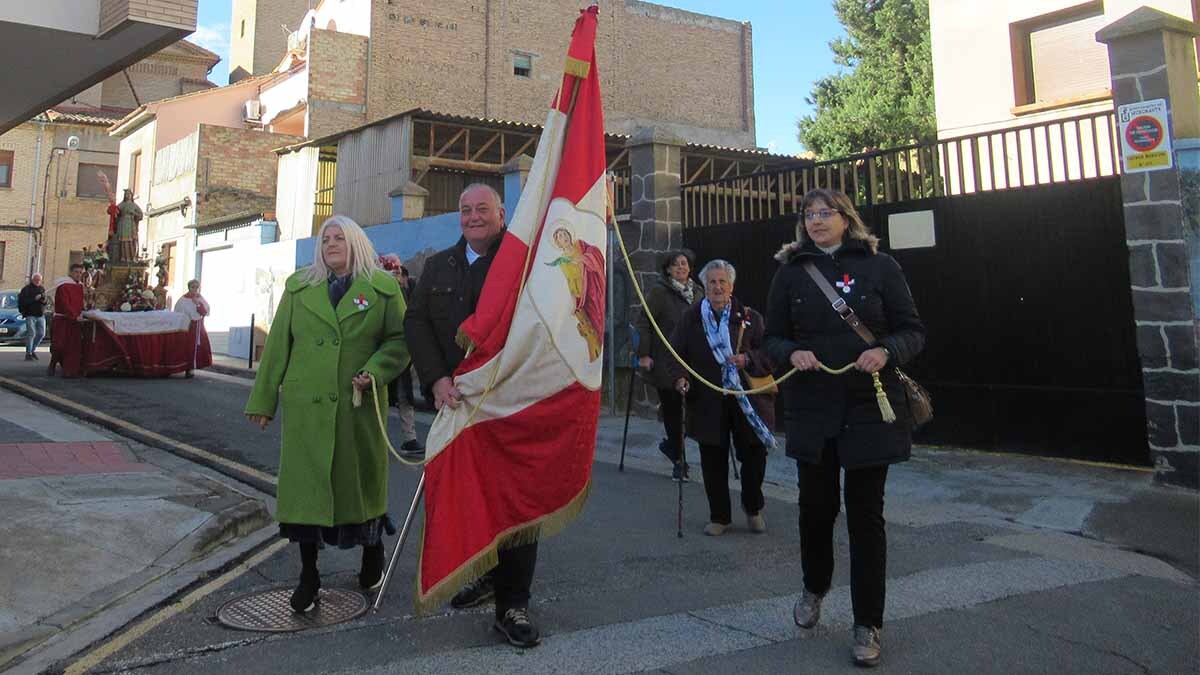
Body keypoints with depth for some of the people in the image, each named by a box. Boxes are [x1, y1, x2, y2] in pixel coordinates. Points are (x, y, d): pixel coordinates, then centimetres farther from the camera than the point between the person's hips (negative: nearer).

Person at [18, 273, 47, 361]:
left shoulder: (42, 289, 13)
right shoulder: (26, 289, -4)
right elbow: (23, 301, -15)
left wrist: (44, 301, -5)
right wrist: (34, 299, -21)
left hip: (41, 315, 6)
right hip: (30, 315, -6)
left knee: (41, 333, 5)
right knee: (31, 333, -11)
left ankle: (33, 350, 22)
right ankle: (28, 354, -7)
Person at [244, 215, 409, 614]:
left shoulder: (383, 288, 4)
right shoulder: (299, 287, 12)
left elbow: (400, 340, 2)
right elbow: (277, 345, 11)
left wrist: (374, 371, -15)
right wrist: (263, 400, 8)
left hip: (360, 406, -2)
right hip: (305, 404, 2)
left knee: (363, 480, 9)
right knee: (304, 484, 2)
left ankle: (372, 555, 32)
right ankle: (308, 575, 16)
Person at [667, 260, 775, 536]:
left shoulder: (750, 318, 1)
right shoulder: (689, 318, 4)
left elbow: (769, 354, 0)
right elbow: (676, 353, 5)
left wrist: (748, 360, -19)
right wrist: (680, 376, -13)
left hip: (748, 402, 0)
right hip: (707, 403, 1)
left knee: (754, 457, 5)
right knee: (713, 462, 5)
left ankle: (753, 508, 33)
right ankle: (719, 516, 23)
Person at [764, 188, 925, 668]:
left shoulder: (879, 266, 1)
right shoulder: (790, 272, 7)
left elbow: (913, 331, 2)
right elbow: (773, 337, 9)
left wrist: (886, 351, -18)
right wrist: (792, 353, -13)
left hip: (870, 408, -2)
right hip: (811, 409, 2)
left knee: (865, 513, 4)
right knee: (816, 506, 11)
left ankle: (867, 624, 19)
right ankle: (814, 588, 41)